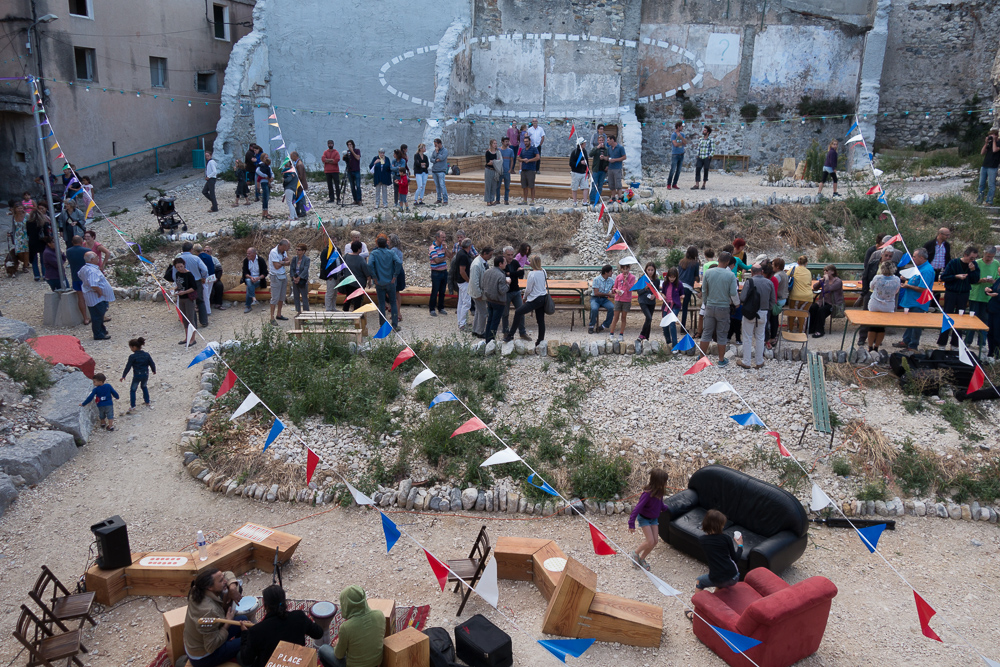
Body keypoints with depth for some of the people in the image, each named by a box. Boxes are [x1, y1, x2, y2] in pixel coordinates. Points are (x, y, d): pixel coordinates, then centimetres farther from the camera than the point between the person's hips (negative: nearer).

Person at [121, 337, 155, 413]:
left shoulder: (132, 357, -14)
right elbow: (152, 364, 5)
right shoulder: (146, 354, -1)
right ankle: (147, 402, 32)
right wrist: (154, 371, 23)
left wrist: (123, 376, -1)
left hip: (137, 375, -5)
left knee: (132, 390, 8)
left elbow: (128, 367, -11)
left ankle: (132, 407, 2)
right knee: (144, 386, 29)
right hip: (145, 375, 5)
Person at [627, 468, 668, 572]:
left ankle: (642, 558, 25)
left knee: (655, 540, 5)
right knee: (650, 541, -10)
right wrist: (631, 524, -32)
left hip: (654, 518, 7)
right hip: (644, 518, -7)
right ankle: (635, 554, 16)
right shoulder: (648, 493, -33)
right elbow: (638, 507, -31)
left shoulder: (659, 491, -11)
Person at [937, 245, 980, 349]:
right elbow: (943, 277, -10)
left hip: (964, 294, 3)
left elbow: (975, 280, -1)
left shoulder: (974, 265, 1)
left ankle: (955, 343, 16)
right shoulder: (953, 263, -10)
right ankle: (941, 343, 7)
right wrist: (956, 276, -22)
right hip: (951, 293, -3)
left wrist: (973, 270, -15)